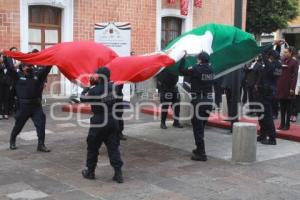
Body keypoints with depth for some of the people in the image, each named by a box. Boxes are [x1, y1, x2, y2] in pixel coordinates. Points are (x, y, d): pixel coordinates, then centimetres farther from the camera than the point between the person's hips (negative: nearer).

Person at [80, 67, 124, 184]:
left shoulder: (94, 90, -14)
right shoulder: (113, 87, -1)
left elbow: (83, 98, 0)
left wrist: (90, 85, 6)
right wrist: (96, 85, 10)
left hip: (98, 122, -4)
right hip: (112, 121, 4)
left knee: (93, 148, 12)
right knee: (113, 148, 5)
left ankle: (90, 171, 24)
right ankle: (118, 173, -1)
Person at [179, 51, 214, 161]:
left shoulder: (196, 69, -13)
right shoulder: (211, 69, 4)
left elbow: (181, 70, -5)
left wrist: (183, 57, 6)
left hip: (198, 101, -6)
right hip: (209, 101, 7)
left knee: (198, 128, -1)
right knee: (201, 127, 21)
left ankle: (201, 153, -2)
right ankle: (200, 149, 33)